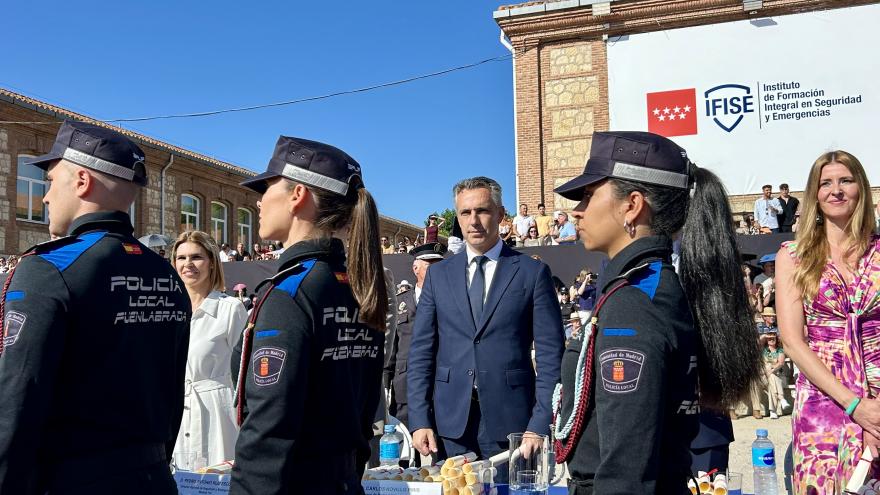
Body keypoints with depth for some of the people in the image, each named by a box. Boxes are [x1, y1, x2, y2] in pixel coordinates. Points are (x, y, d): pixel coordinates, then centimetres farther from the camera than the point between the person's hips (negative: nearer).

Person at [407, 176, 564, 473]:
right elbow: (421, 351, 6)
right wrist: (419, 420, -2)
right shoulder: (438, 274, 8)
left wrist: (540, 424, -10)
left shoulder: (533, 272, 0)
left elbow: (550, 354, -3)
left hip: (510, 419, -2)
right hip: (451, 419, 2)